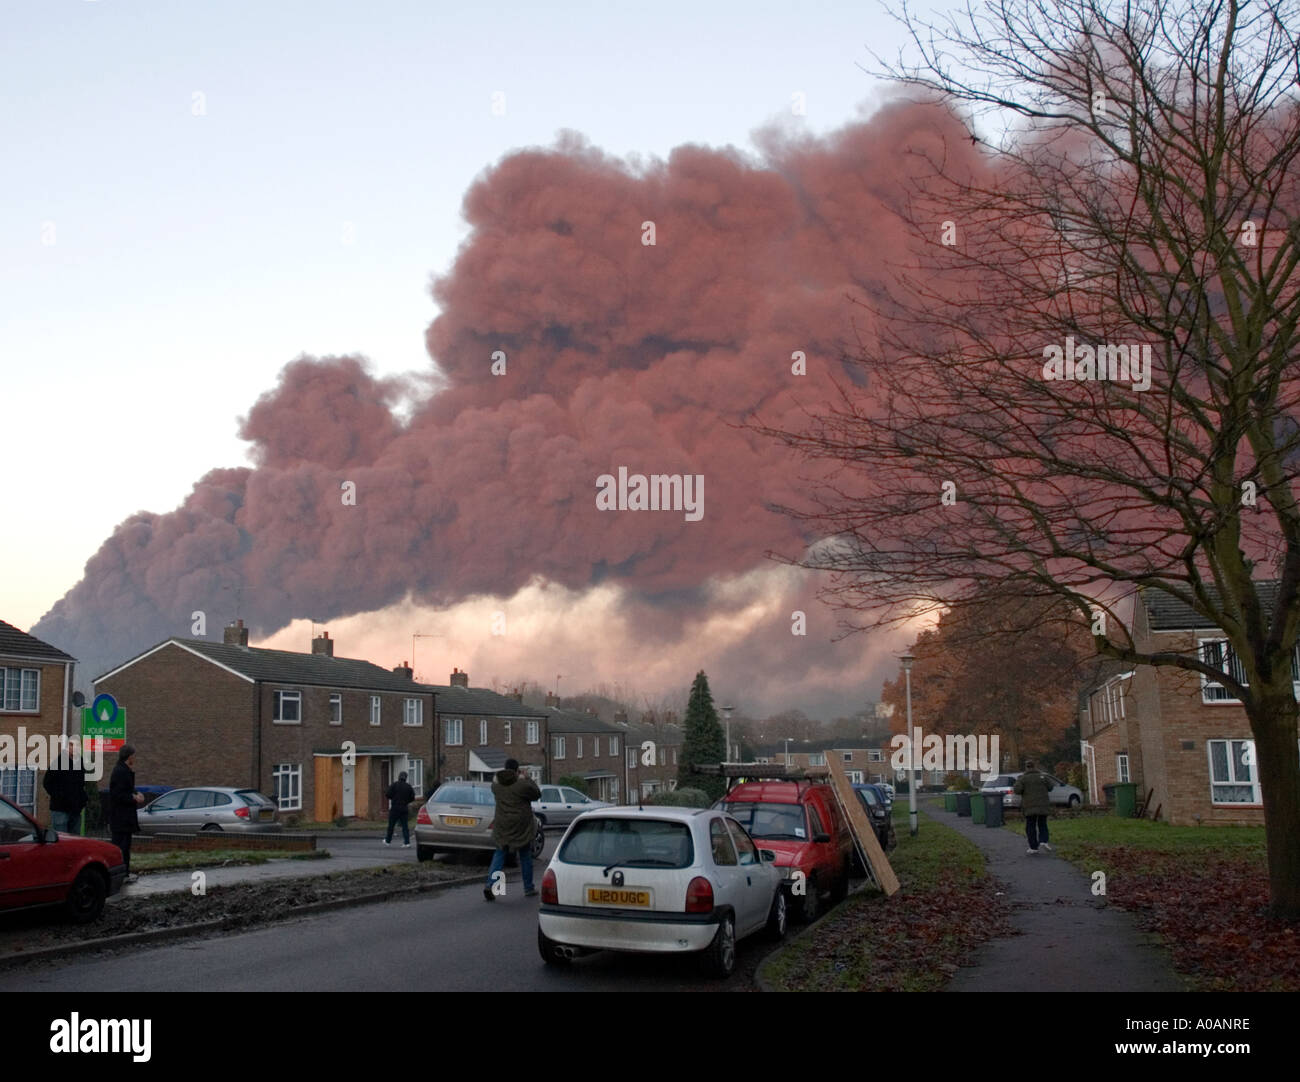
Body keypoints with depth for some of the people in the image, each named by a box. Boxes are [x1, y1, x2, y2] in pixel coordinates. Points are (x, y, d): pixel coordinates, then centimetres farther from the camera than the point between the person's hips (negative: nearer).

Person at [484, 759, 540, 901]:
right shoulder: (523, 785, -14)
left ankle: (490, 884, -10)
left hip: (502, 827, 3)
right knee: (525, 857, 12)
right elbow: (537, 794, 0)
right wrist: (527, 779, 9)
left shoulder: (497, 785, -1)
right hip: (521, 826, -3)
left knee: (499, 855, 9)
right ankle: (528, 888, 19)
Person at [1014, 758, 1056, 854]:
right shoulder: (1042, 776, 1)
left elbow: (1017, 789, -16)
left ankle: (1033, 848, 3)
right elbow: (1051, 786, 4)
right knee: (1042, 824, 15)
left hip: (1029, 806, -2)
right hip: (1043, 805, 2)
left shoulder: (1023, 778, -6)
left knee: (1030, 827, 6)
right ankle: (1043, 841, -8)